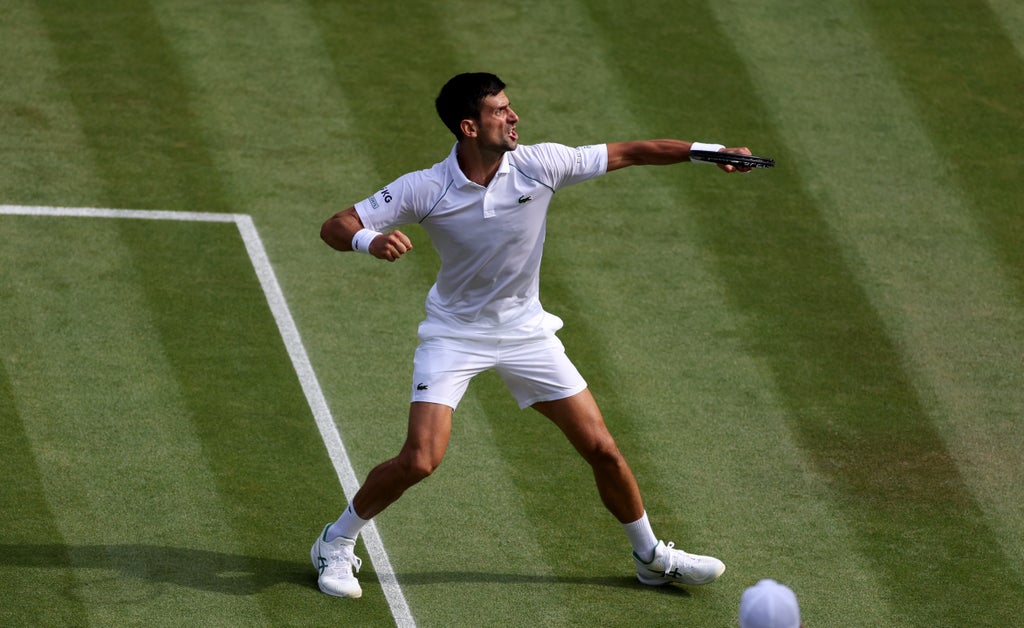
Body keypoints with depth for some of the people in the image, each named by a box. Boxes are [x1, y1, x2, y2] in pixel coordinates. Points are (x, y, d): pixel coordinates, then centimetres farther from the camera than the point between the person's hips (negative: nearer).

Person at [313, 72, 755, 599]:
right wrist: (371, 242, -41)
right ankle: (336, 543, 6)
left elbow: (627, 154, -6)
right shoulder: (424, 190, -20)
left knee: (601, 449, 3)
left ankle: (652, 556, 25)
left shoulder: (538, 165, -15)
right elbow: (335, 227, -19)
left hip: (525, 332, 3)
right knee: (420, 459, -18)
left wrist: (707, 151, -10)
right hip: (454, 333, -3)